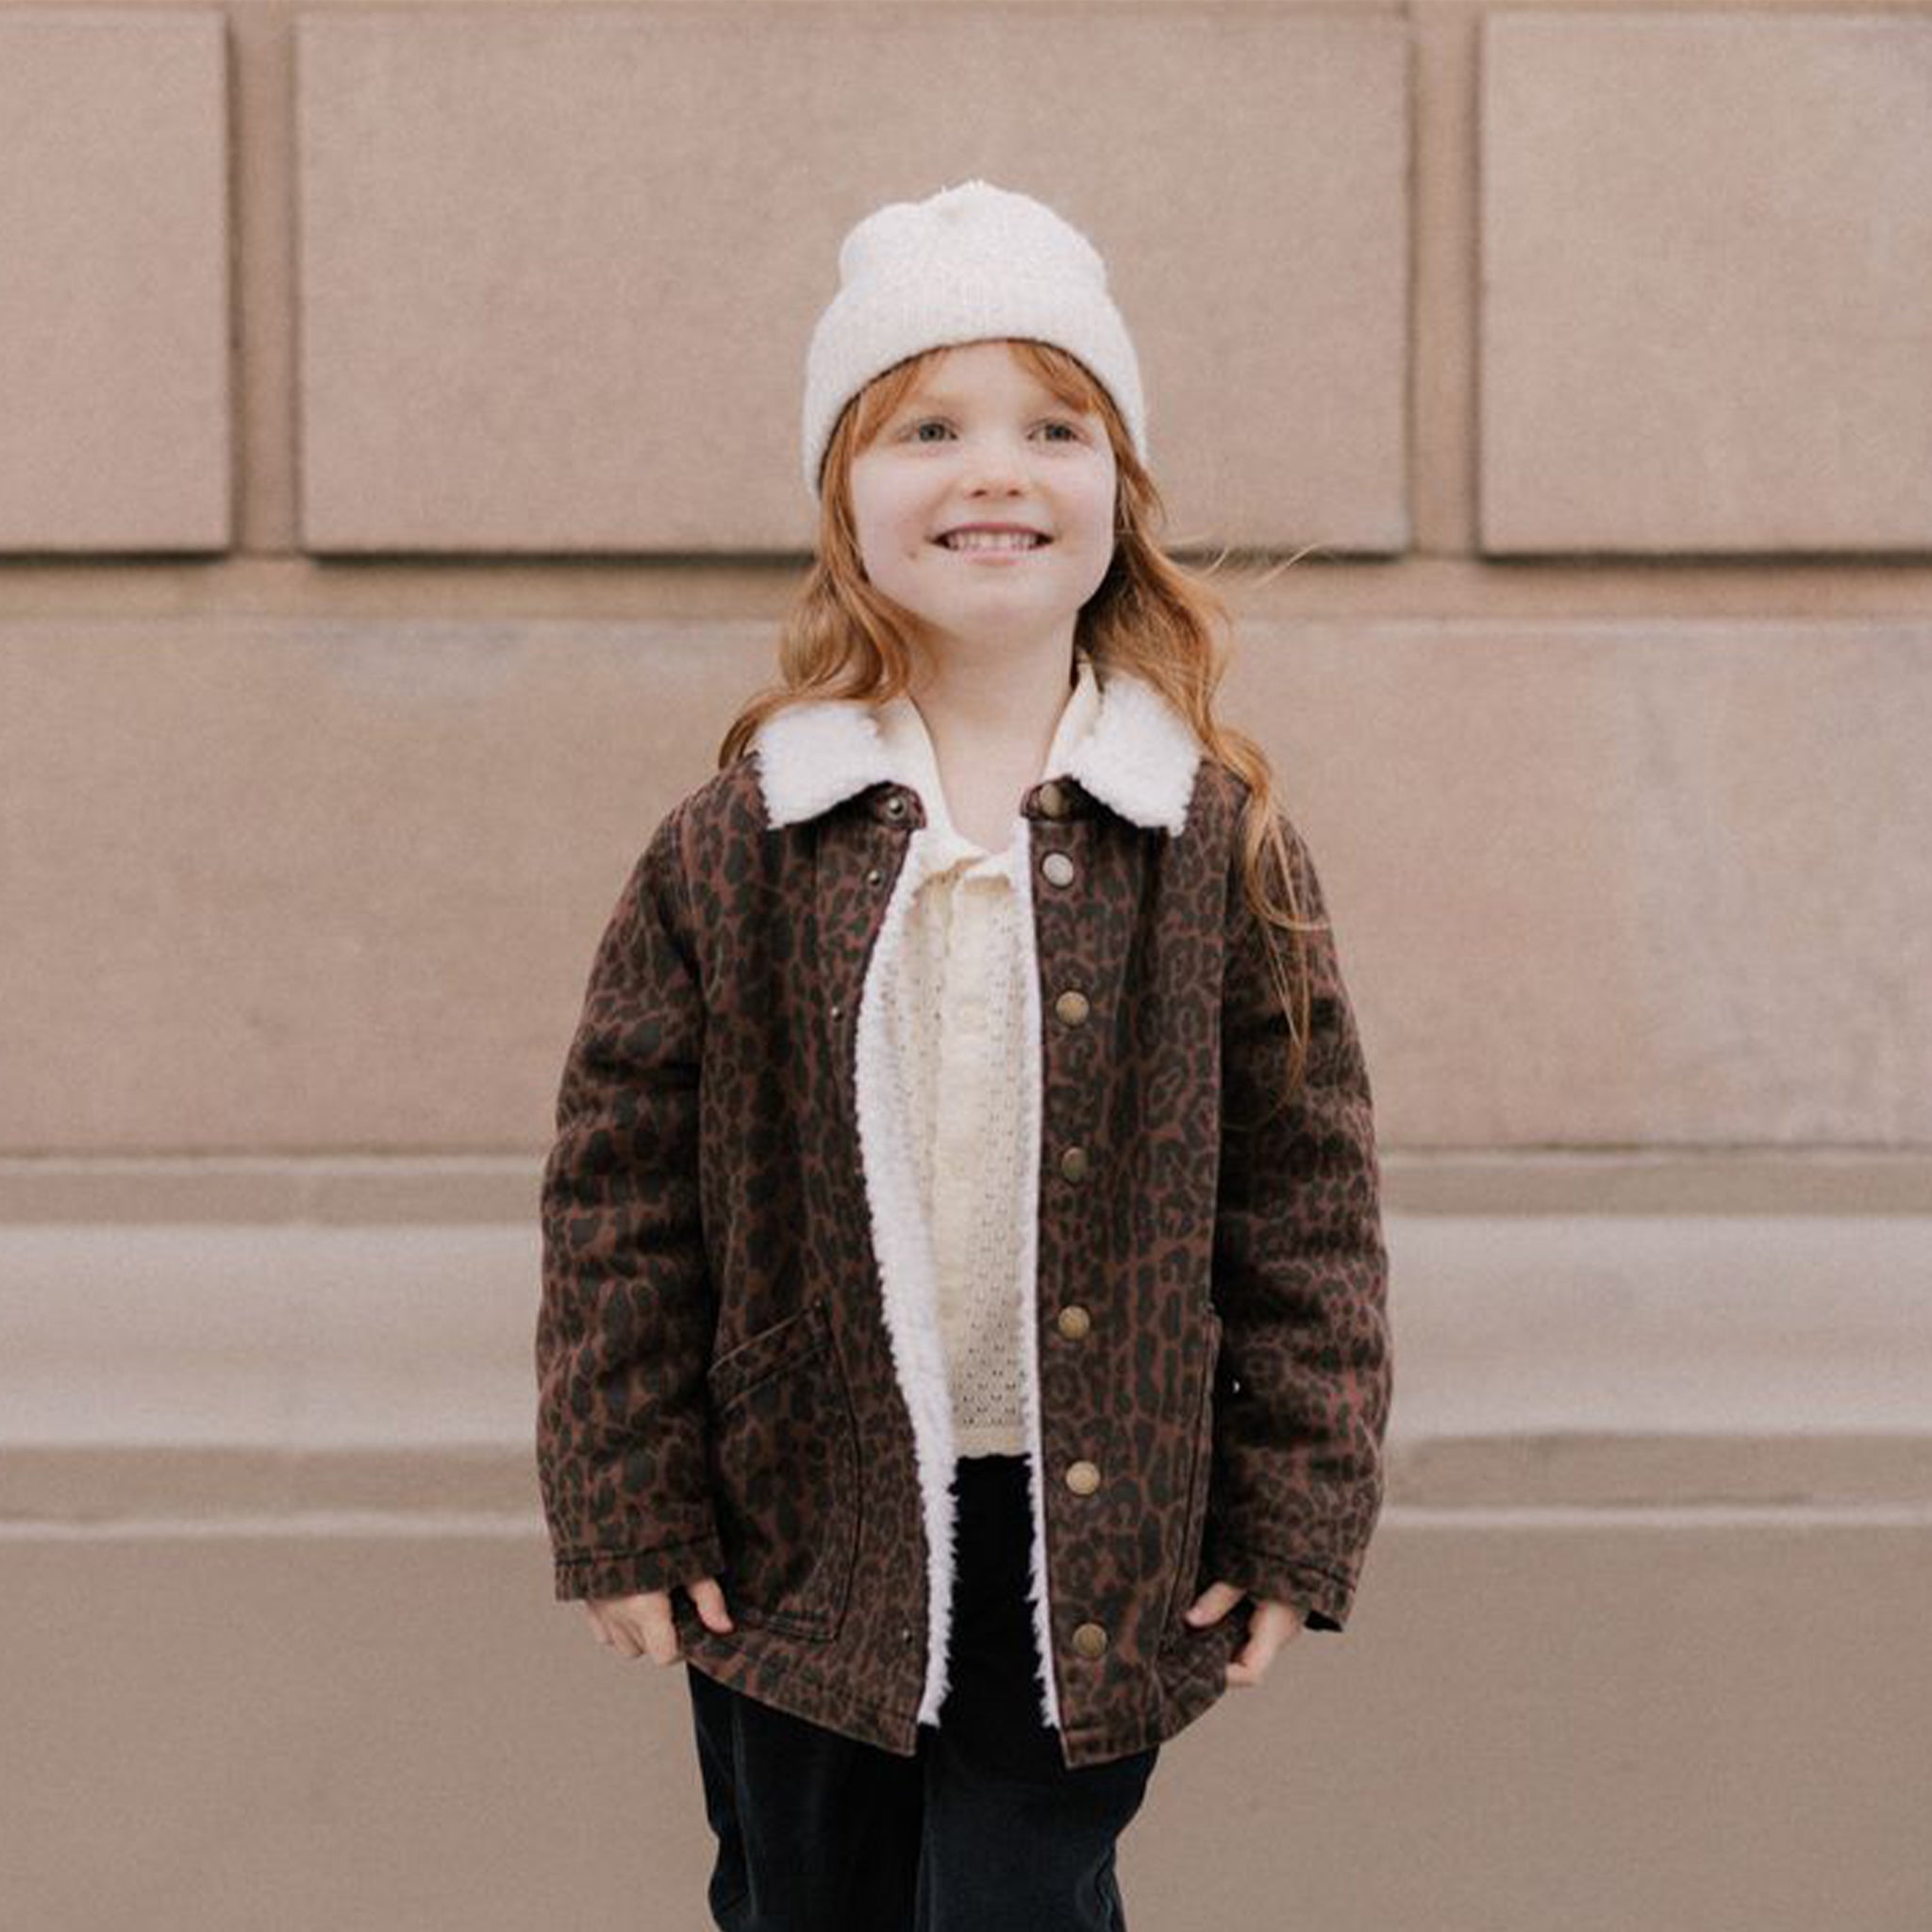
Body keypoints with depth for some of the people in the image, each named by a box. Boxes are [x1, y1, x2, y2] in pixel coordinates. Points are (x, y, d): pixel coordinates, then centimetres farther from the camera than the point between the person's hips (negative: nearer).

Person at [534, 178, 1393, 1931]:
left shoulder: (1220, 841, -5)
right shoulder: (735, 844, -4)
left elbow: (1309, 1191, -1)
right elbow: (620, 1192, -1)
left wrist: (1293, 1521, -3)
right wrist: (625, 1516, -2)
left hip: (1092, 1550, -1)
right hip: (796, 1536, 1)